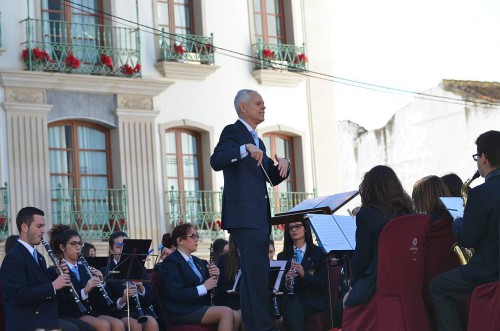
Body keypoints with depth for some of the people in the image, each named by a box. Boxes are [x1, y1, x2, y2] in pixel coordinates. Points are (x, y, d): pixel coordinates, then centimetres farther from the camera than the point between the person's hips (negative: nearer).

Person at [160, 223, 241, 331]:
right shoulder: (171, 262, -6)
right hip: (182, 311, -8)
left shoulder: (197, 261, 20)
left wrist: (214, 277, -2)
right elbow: (176, 294, -18)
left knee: (236, 317, -16)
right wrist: (203, 287, -19)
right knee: (226, 312, -25)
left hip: (201, 306, 8)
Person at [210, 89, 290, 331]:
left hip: (259, 217, 9)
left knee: (256, 272, 10)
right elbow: (216, 161, -20)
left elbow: (272, 178, 26)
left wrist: (282, 164, 5)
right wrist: (245, 149, -31)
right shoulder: (233, 132, -3)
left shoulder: (256, 141, 23)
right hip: (244, 215, -9)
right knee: (256, 271, -13)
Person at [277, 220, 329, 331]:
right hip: (292, 299, 2)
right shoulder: (283, 256, 14)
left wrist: (304, 274, -17)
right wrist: (286, 283, -13)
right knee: (292, 302, -36)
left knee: (293, 310, -35)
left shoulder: (318, 253, 8)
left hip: (315, 300, -2)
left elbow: (323, 282, 0)